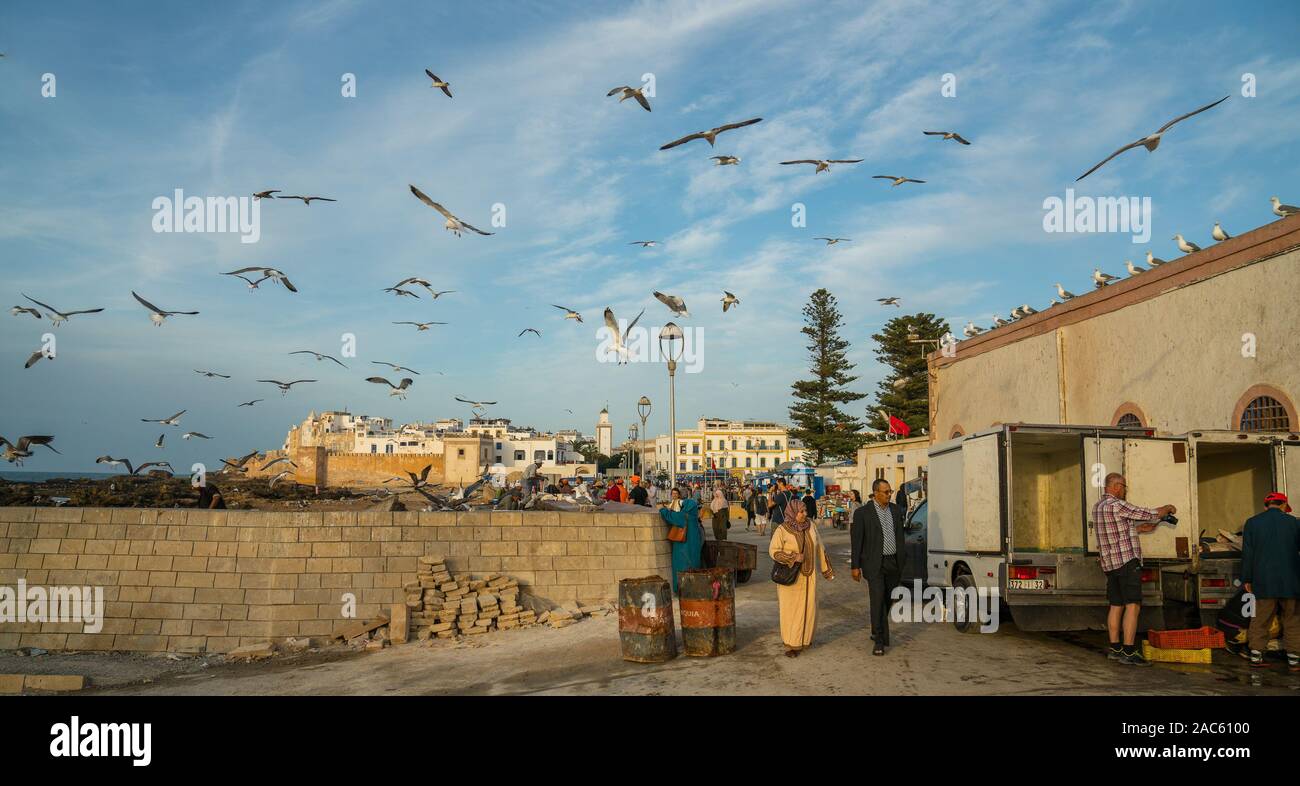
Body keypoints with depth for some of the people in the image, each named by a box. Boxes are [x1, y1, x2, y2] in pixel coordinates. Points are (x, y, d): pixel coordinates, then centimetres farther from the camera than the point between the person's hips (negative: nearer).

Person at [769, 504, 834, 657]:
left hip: (808, 574, 4)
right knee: (791, 608, 0)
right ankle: (792, 643, 9)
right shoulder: (782, 530, -15)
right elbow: (773, 551, -13)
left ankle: (805, 638, 26)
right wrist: (793, 558, -24)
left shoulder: (810, 525, -4)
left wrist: (826, 569, 9)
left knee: (808, 606, 7)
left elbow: (818, 548, 4)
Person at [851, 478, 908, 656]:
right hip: (875, 564, -5)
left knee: (887, 601, 14)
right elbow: (856, 540, -6)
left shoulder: (896, 510, 9)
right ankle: (880, 641, -7)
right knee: (877, 600, -11)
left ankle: (877, 632, 33)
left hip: (893, 563, 5)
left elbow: (900, 536, 15)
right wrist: (855, 566, -8)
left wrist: (902, 561, 12)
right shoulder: (862, 513, -7)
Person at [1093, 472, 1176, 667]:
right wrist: (1167, 508, 8)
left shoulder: (1097, 507, 13)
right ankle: (1129, 652, -14)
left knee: (1116, 606, 13)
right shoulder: (1117, 505, -15)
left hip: (1109, 563, 9)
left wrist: (1141, 528, 22)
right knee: (1132, 606, -10)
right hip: (1127, 561, -9)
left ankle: (1114, 649, 16)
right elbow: (1150, 515, -11)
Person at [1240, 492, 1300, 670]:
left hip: (1264, 582, 1)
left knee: (1260, 619, 7)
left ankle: (1256, 656, 8)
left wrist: (1247, 579, 7)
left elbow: (1247, 553, 1)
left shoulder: (1252, 523, 2)